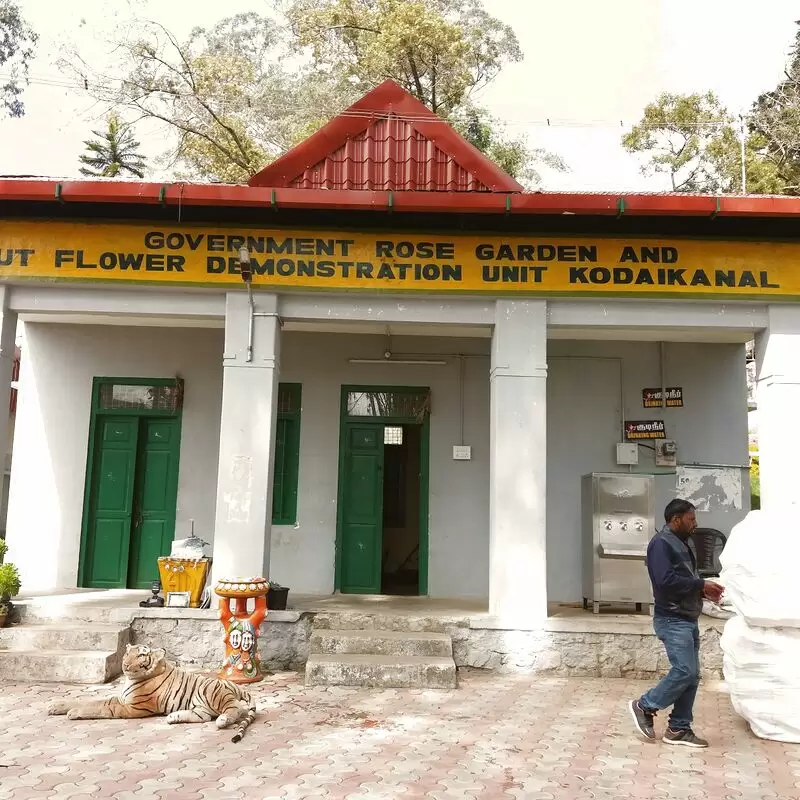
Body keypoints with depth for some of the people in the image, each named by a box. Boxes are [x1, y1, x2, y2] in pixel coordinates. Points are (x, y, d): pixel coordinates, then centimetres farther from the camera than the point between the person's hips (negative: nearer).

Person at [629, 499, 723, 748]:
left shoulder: (680, 544, 18)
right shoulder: (661, 543, -13)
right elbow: (666, 581, -24)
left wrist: (703, 590, 4)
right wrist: (701, 585, -15)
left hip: (687, 619, 10)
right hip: (672, 620, -10)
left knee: (692, 675, 8)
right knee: (684, 671, -13)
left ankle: (678, 729, 14)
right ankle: (644, 706, 4)